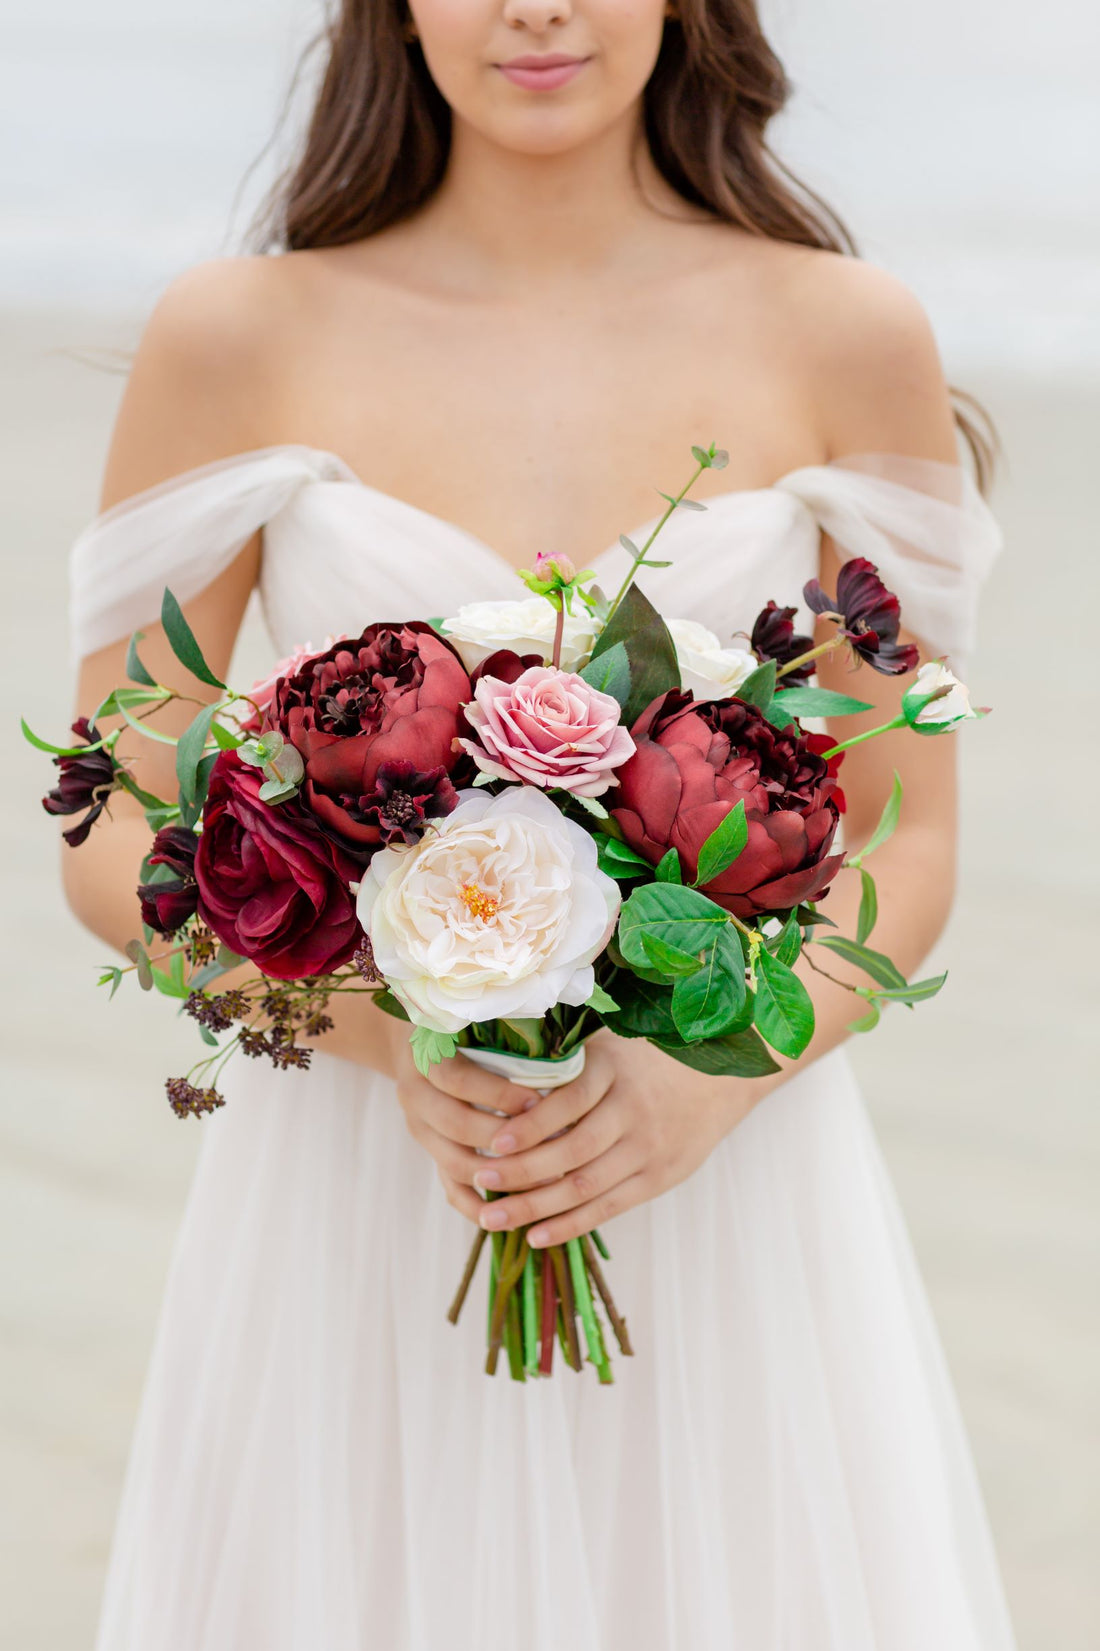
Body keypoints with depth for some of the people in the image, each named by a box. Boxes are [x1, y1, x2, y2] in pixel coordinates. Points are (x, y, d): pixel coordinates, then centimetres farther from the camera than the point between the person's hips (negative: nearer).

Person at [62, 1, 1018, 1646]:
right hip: (352, 1215, 0)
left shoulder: (851, 337, -1)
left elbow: (908, 843, 3)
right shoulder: (236, 337, -2)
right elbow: (115, 841, 0)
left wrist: (716, 1076, -15)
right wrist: (399, 1037, -16)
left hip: (729, 1197, 1)